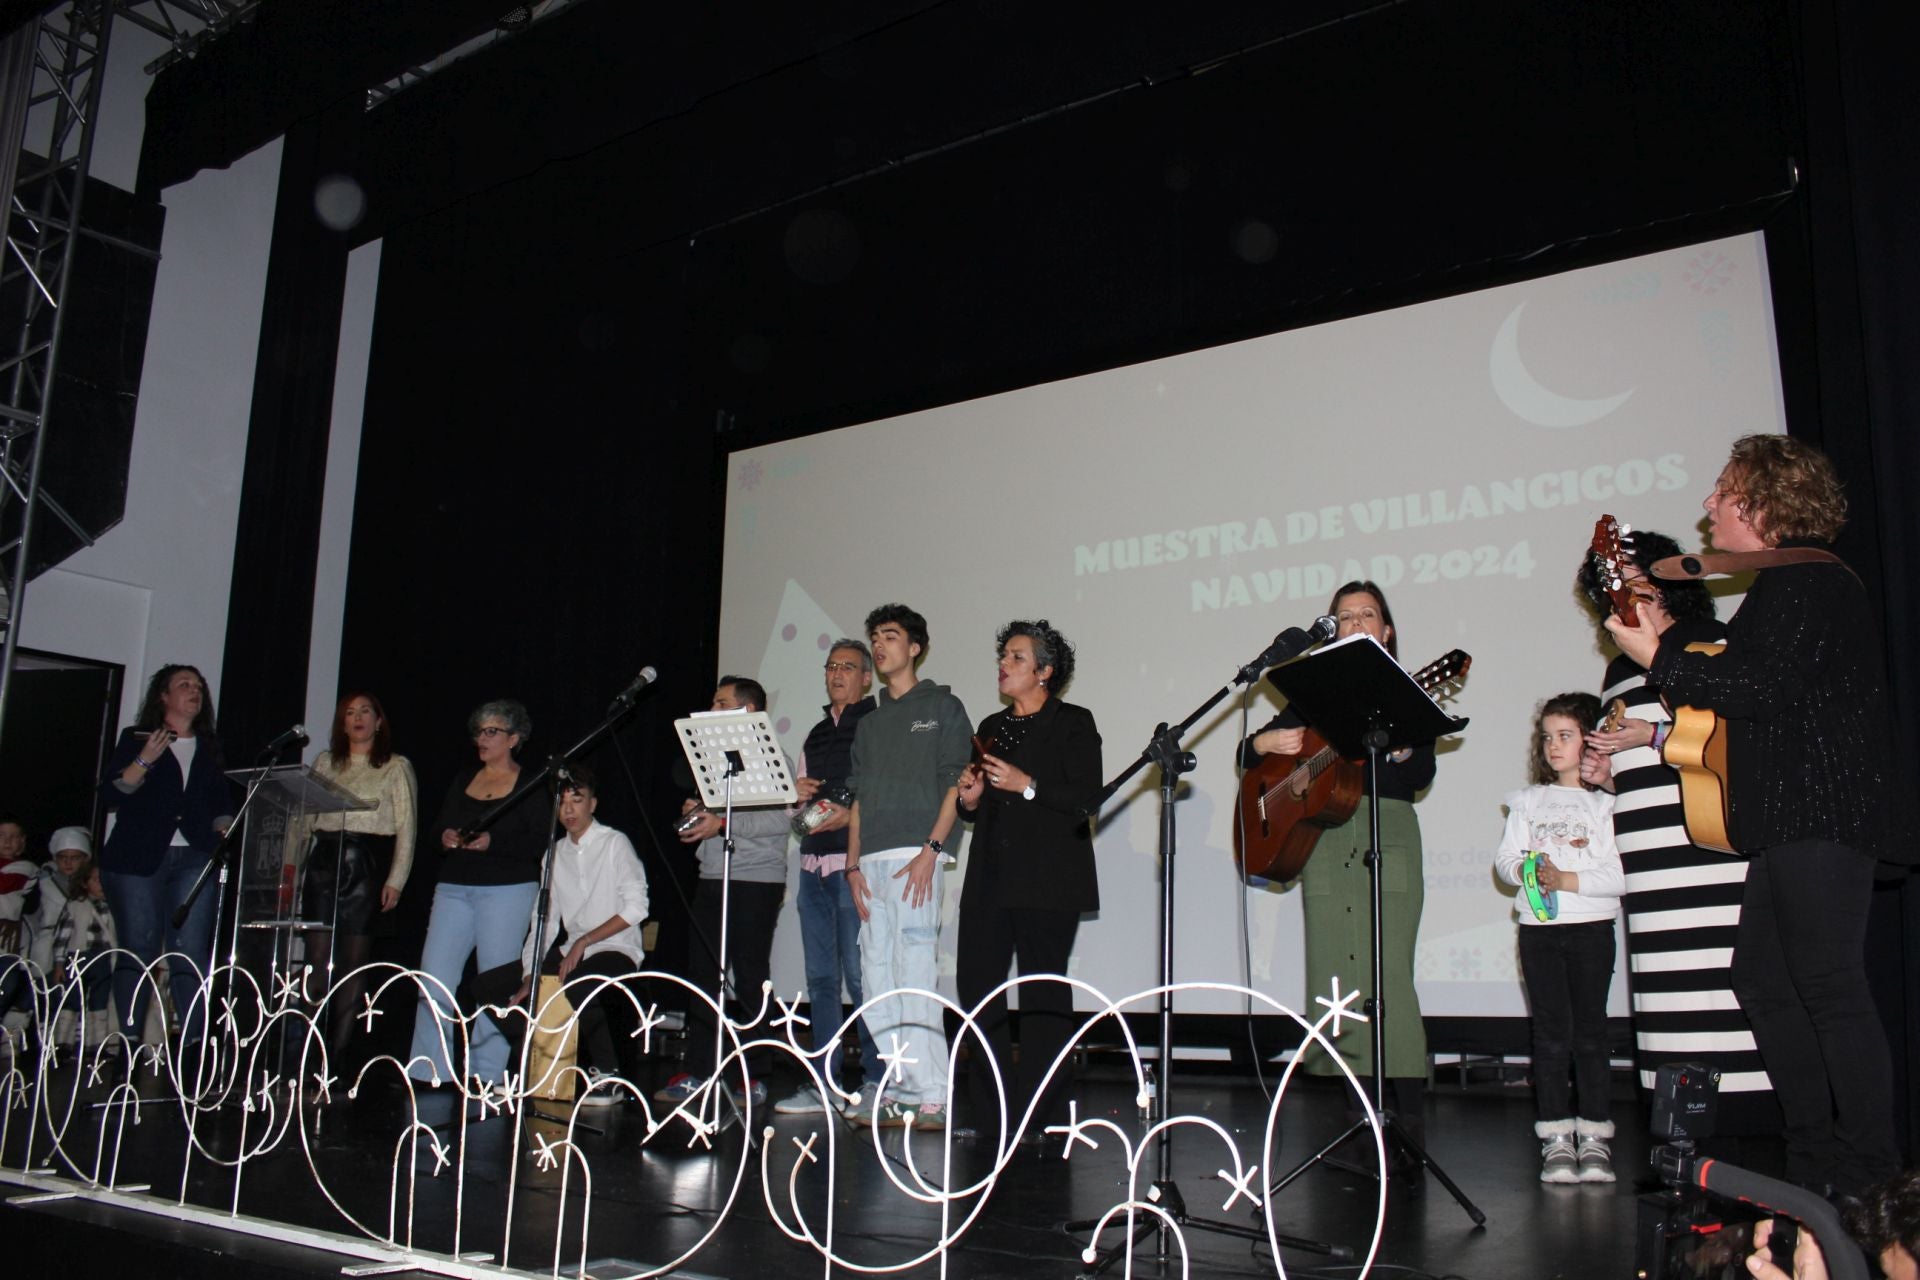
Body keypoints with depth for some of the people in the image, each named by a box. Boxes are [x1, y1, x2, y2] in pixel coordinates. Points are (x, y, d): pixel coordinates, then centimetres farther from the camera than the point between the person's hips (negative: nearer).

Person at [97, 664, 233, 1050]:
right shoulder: (137, 739, 10)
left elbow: (222, 804, 23)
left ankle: (194, 1041, -10)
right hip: (138, 856, -2)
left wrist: (223, 831, 5)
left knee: (190, 952, -7)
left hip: (195, 858, 2)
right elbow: (112, 792, -1)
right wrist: (144, 761, -13)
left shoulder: (209, 748, 20)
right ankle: (128, 1041, 0)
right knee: (138, 950, -5)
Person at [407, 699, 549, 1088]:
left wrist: (493, 842, -21)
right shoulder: (464, 781, 17)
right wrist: (445, 836, -5)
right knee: (434, 976, -3)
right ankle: (428, 1071, 5)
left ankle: (487, 1075, 5)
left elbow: (539, 844, -9)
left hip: (508, 890, -5)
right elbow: (437, 825, 18)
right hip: (454, 888, 5)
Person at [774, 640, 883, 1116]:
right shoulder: (816, 734, 21)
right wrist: (797, 793, 4)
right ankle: (825, 1082, 15)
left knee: (859, 974, -7)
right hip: (813, 863, 7)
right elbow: (798, 804, 26)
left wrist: (854, 815, -22)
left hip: (855, 862, -7)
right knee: (820, 977, 9)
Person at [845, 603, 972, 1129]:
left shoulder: (941, 706, 5)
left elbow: (956, 783, -3)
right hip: (872, 860, 7)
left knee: (915, 971, -12)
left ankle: (931, 1095, -10)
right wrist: (854, 864, 8)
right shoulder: (869, 723, 22)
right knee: (877, 977, 4)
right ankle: (900, 1091, 9)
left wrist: (931, 850, -14)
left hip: (914, 855, -7)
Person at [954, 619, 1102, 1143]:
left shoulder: (1072, 723, 2)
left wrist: (1028, 786, -17)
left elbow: (1087, 794, -10)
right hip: (990, 880, 6)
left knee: (1043, 994, -4)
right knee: (976, 985, 1)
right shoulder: (991, 728, 21)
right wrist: (970, 800, 4)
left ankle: (1039, 1117, 3)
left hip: (1046, 880, -6)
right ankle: (988, 1113, 11)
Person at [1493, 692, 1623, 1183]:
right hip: (1538, 926, 2)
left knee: (1589, 1030, 1)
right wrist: (1529, 871, -15)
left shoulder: (1605, 804, 2)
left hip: (1592, 926, -2)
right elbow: (1504, 859, 5)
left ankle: (1595, 1137, 9)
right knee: (1551, 1032, 0)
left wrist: (1565, 879, -17)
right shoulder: (1528, 801, 13)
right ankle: (1556, 1139, 4)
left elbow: (1617, 876, -6)